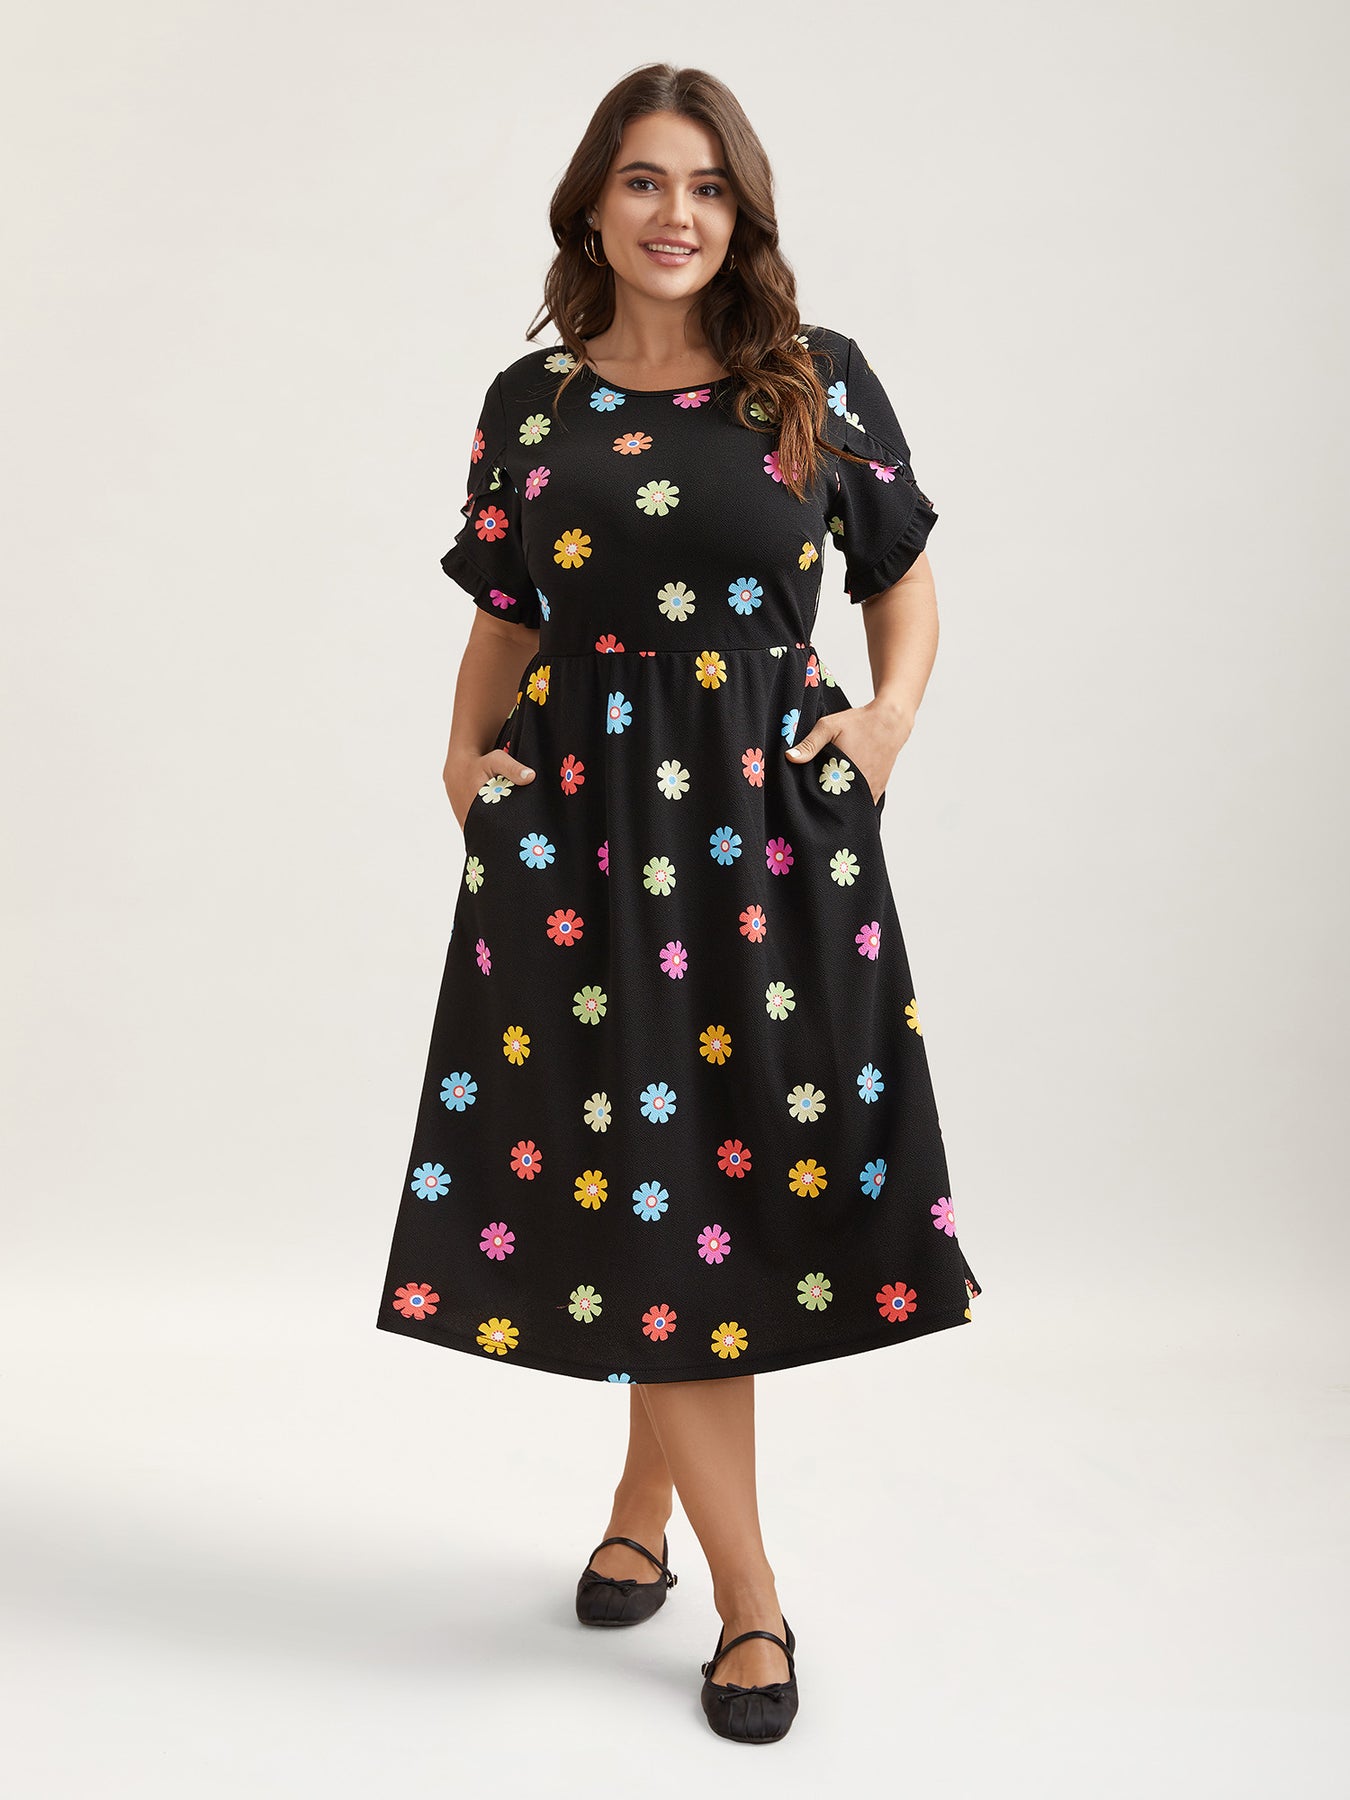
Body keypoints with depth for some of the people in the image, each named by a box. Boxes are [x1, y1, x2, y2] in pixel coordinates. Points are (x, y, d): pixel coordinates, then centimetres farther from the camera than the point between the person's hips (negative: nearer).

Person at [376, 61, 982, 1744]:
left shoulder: (821, 382, 5)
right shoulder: (530, 401, 8)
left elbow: (905, 585, 13)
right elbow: (502, 625, 14)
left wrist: (890, 714, -4)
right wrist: (467, 753, -1)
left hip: (773, 819, 0)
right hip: (577, 818, 0)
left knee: (733, 1166, 5)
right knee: (644, 1190, 0)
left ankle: (642, 1509, 31)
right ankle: (750, 1600, 13)